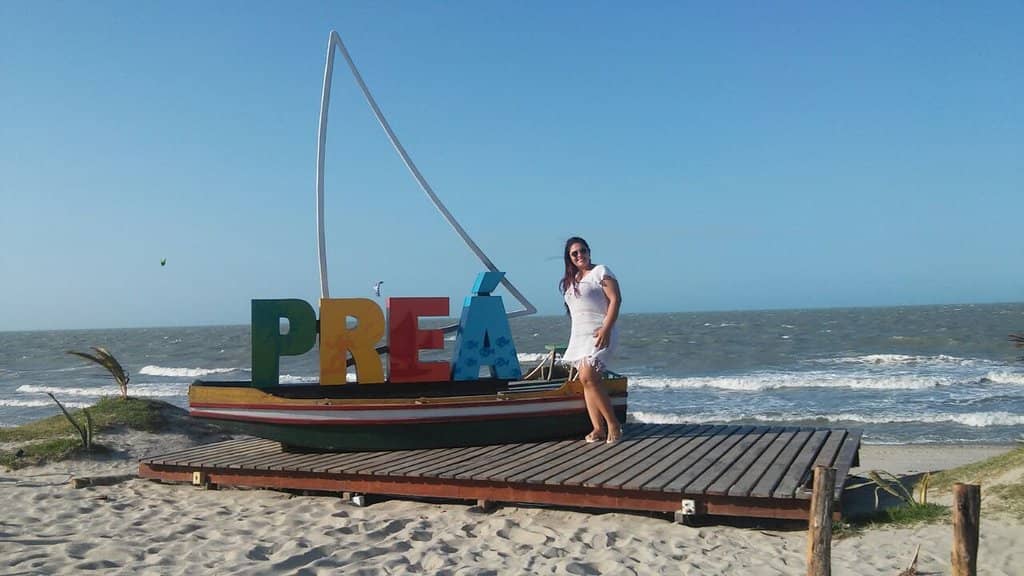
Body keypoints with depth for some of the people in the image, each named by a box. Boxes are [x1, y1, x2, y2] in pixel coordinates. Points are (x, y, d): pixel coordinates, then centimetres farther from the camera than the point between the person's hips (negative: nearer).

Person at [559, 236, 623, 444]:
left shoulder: (600, 271, -4)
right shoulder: (570, 280, 18)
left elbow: (615, 299, -12)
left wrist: (606, 329, -20)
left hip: (599, 334, -8)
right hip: (579, 334, 8)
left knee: (588, 378, -19)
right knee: (587, 381, 0)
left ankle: (613, 424, -10)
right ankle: (598, 428, 1)